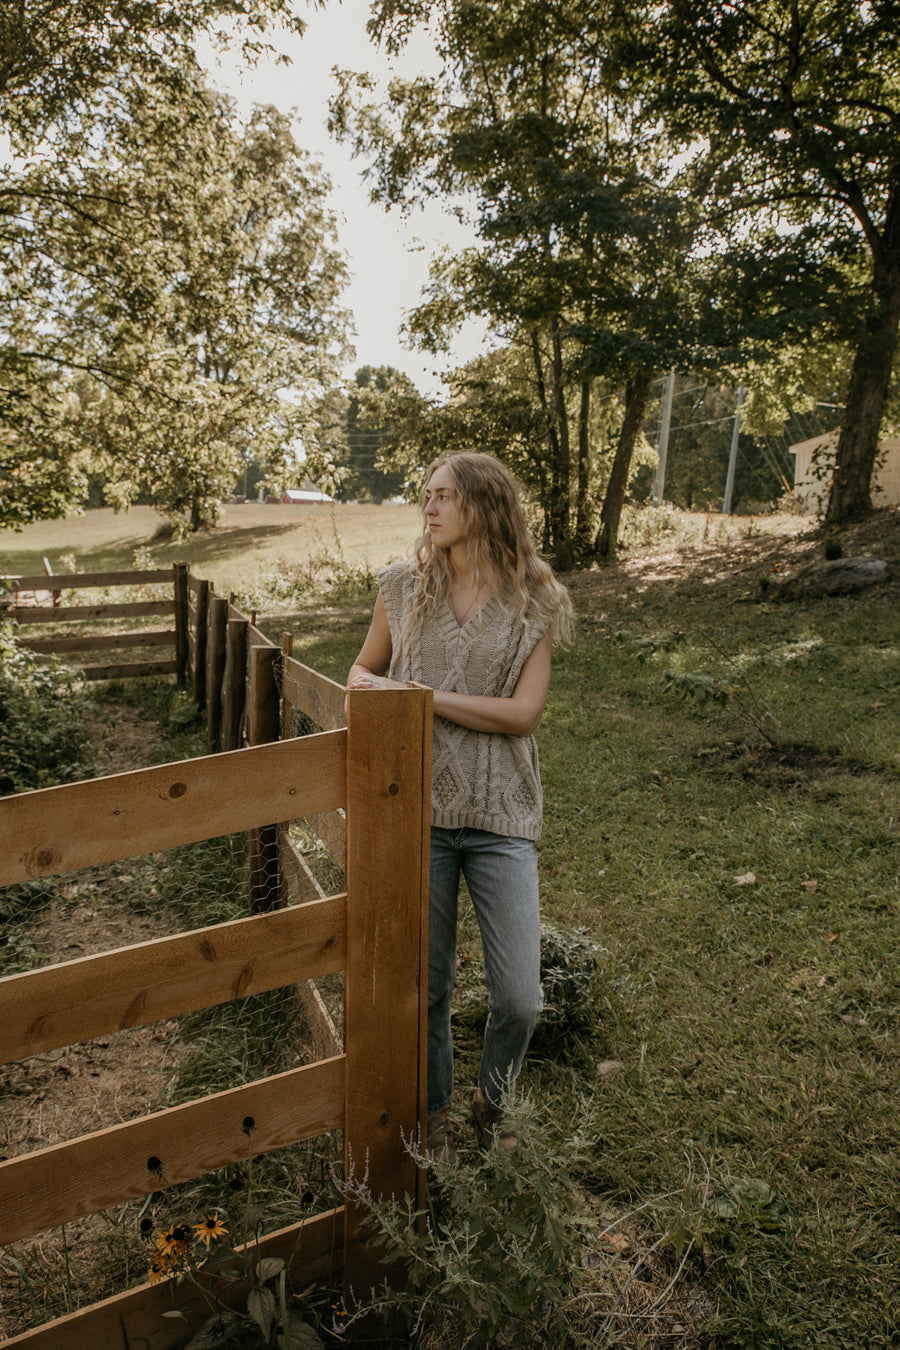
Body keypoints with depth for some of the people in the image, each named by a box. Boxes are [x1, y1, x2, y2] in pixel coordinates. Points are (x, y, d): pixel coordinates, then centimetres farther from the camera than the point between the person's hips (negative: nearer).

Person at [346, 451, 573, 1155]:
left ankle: (492, 1103, 35)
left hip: (501, 817, -1)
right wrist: (364, 691, -7)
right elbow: (365, 668, 17)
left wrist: (417, 694, -15)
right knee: (427, 985, 13)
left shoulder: (534, 602, -1)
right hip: (417, 809, 1)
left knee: (519, 999, 2)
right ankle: (435, 1111, 41)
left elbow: (523, 713, -10)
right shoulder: (403, 584, 3)